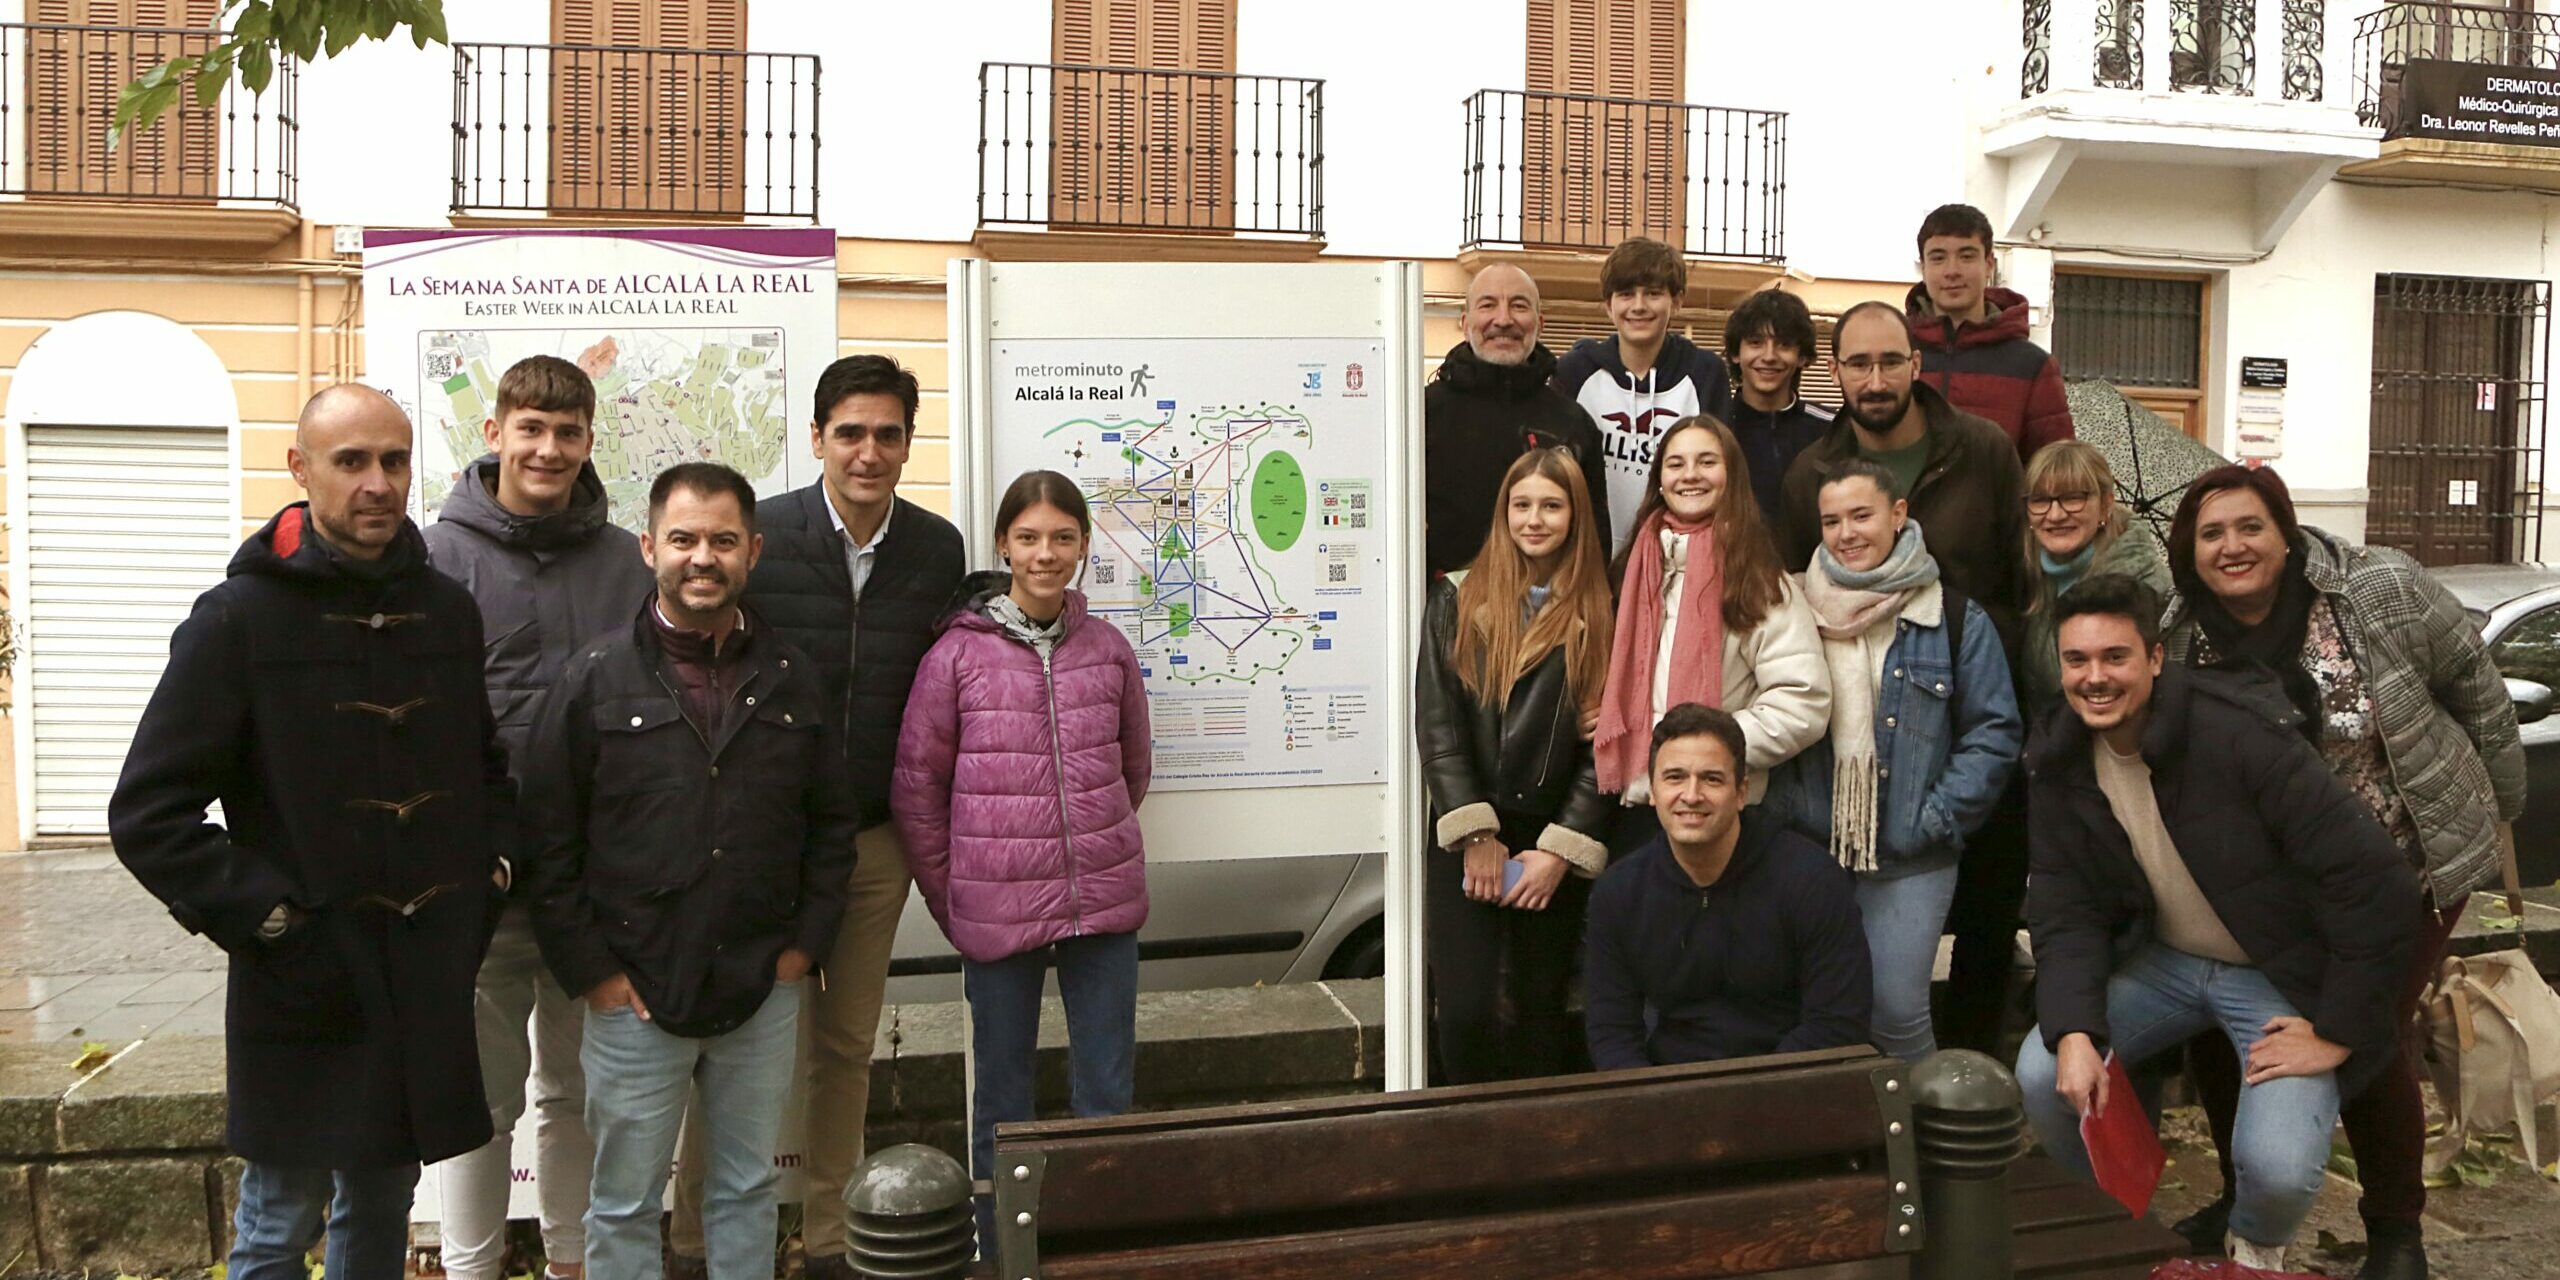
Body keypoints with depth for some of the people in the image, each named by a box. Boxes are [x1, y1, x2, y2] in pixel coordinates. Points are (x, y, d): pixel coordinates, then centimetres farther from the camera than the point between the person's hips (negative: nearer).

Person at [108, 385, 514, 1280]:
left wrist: (487, 876, 6)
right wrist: (266, 922, -13)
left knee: (382, 1206, 18)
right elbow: (148, 814, -9)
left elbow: (492, 767, 19)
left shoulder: (448, 611, 6)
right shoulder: (241, 619, -8)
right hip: (305, 989, -4)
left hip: (429, 981, 4)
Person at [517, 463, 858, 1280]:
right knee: (626, 1204, 11)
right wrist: (590, 970, -7)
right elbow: (548, 841, -4)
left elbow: (831, 822, 9)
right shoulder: (595, 678, -4)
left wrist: (806, 943, 2)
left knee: (747, 1190, 16)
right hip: (634, 997, -2)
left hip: (764, 994, 3)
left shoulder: (790, 680, 4)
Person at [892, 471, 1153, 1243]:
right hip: (997, 910, -2)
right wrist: (950, 898, 2)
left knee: (1108, 1093, 11)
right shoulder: (959, 653, -4)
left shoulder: (1108, 650, 4)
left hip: (1104, 905, 2)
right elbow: (916, 786, 0)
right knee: (1001, 1099, 11)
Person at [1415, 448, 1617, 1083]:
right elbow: (1436, 723, -1)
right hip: (1465, 842, 0)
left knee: (1539, 1014, 8)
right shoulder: (1458, 600, 5)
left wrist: (1560, 849, -8)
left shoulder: (1598, 614, 5)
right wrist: (1476, 833, -9)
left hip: (1557, 849, 0)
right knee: (1465, 1012, -6)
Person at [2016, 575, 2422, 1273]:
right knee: (2041, 1074, -15)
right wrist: (2074, 1034, -22)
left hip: (2280, 976, -4)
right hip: (2164, 960, 5)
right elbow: (2065, 915, -6)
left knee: (2278, 1167, -23)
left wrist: (2336, 1034, -19)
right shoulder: (2058, 763, -8)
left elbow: (2378, 883, -25)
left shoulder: (2239, 735, -27)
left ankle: (2257, 1246, 16)